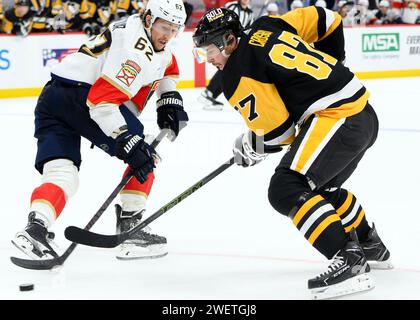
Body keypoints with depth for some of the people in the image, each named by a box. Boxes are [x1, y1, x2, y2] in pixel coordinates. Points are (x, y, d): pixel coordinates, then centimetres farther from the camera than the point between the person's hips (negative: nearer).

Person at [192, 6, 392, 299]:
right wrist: (329, 69, 32)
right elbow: (326, 20, 20)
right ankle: (371, 246, 43)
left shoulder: (238, 73, -8)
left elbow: (276, 130, -8)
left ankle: (349, 260, -24)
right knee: (320, 187, 29)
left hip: (336, 118, -10)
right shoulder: (266, 28, 14)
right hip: (364, 113, 10)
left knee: (286, 190, -16)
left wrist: (251, 148, 13)